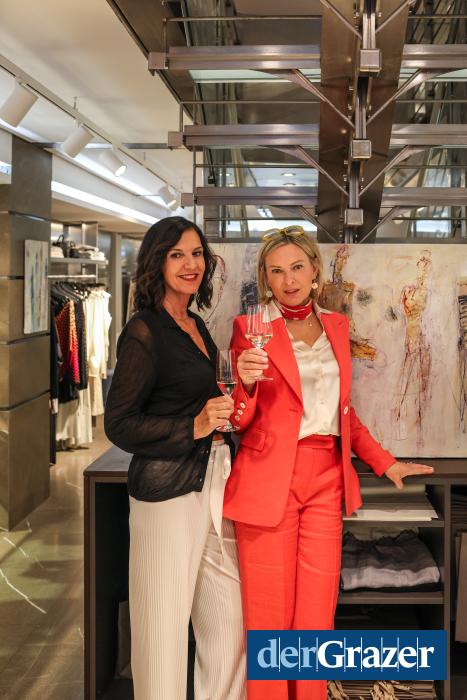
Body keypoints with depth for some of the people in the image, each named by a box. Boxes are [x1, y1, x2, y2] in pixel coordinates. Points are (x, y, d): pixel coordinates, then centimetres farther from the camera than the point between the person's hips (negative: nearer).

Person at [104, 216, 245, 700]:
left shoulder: (196, 325, 14)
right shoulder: (144, 332, -10)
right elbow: (119, 424, -11)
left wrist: (221, 413, 12)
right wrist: (194, 428, -18)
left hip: (213, 480, 8)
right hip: (168, 489, -8)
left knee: (229, 622, 11)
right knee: (165, 627, 1)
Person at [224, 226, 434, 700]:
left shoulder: (335, 326, 12)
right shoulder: (252, 328, -1)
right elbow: (240, 421, -3)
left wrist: (384, 463, 18)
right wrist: (246, 382, -23)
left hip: (326, 481, 4)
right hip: (270, 481, -4)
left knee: (317, 615, 4)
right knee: (269, 616, 2)